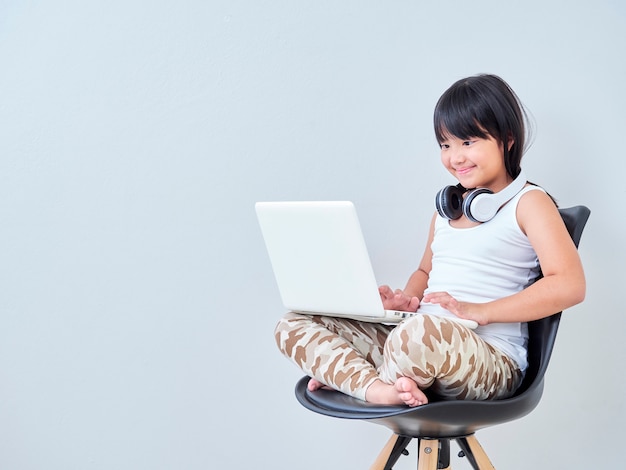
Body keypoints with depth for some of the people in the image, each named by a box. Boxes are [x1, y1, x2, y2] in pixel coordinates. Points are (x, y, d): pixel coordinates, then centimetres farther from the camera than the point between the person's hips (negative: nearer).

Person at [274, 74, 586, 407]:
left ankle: (343, 373, -14)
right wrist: (406, 299, 7)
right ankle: (380, 389, -27)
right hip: (416, 342, 8)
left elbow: (569, 286, -13)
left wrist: (480, 311, -18)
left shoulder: (528, 202, 0)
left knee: (421, 333, -44)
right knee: (294, 325, -4)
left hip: (488, 362, -7)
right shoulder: (448, 205, 22)